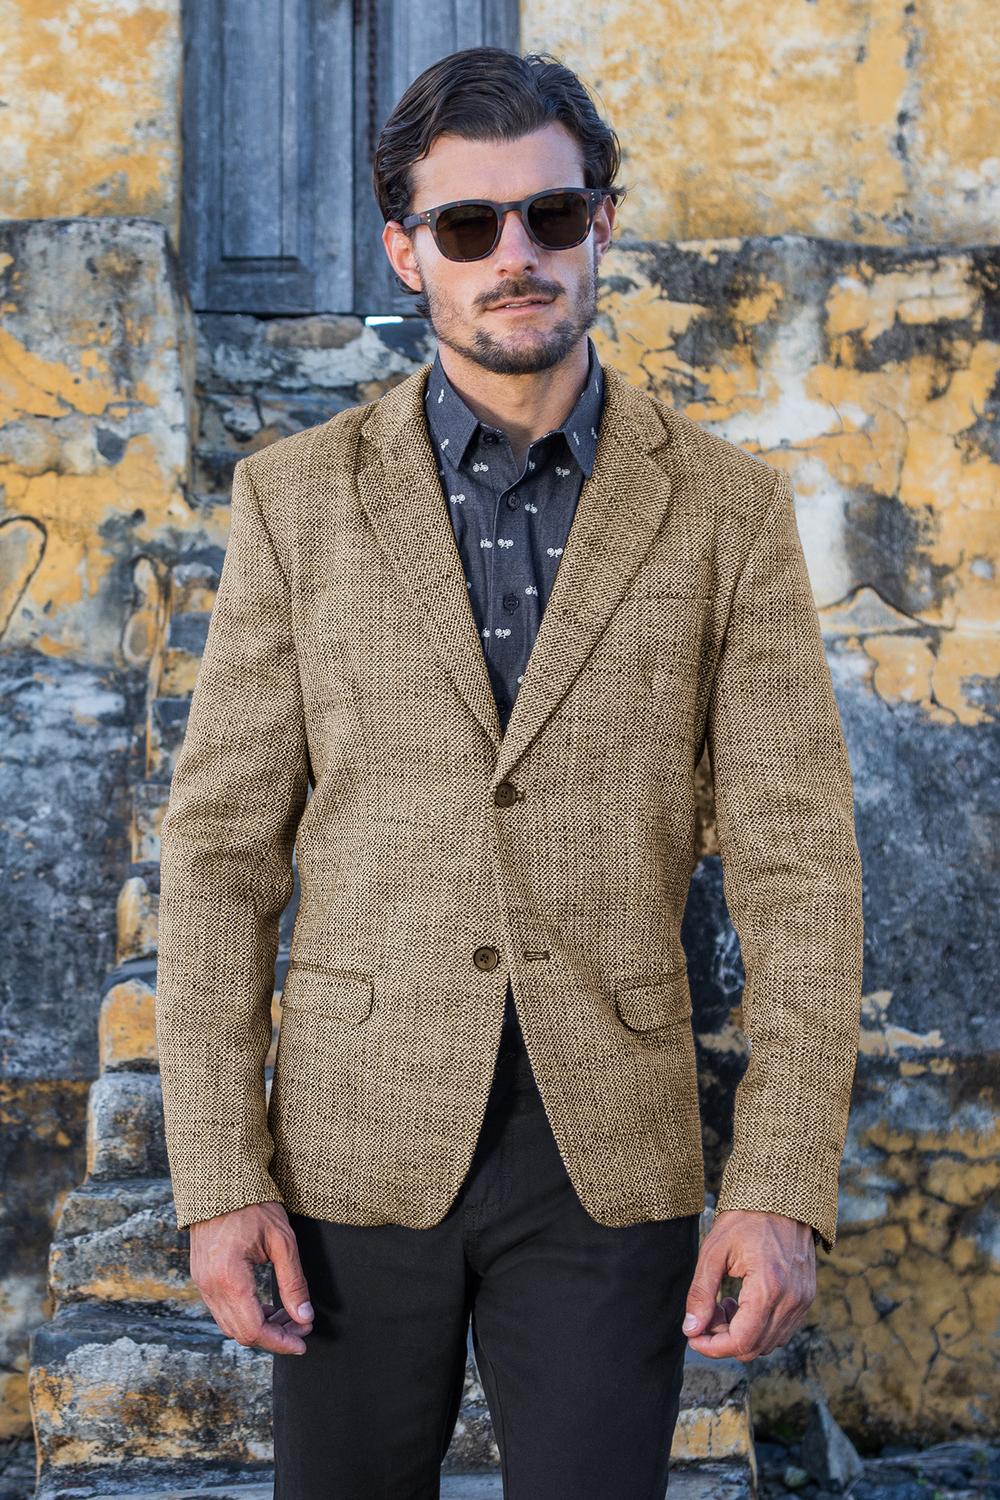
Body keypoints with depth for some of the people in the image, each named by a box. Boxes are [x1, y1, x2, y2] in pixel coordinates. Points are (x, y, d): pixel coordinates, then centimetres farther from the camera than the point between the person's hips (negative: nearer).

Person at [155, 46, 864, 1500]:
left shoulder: (725, 508, -1)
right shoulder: (300, 497, 0)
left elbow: (798, 860, -2)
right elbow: (224, 846, 0)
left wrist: (787, 1190, -10)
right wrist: (217, 1177, -6)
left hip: (610, 1159, 0)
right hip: (361, 1144, 1)